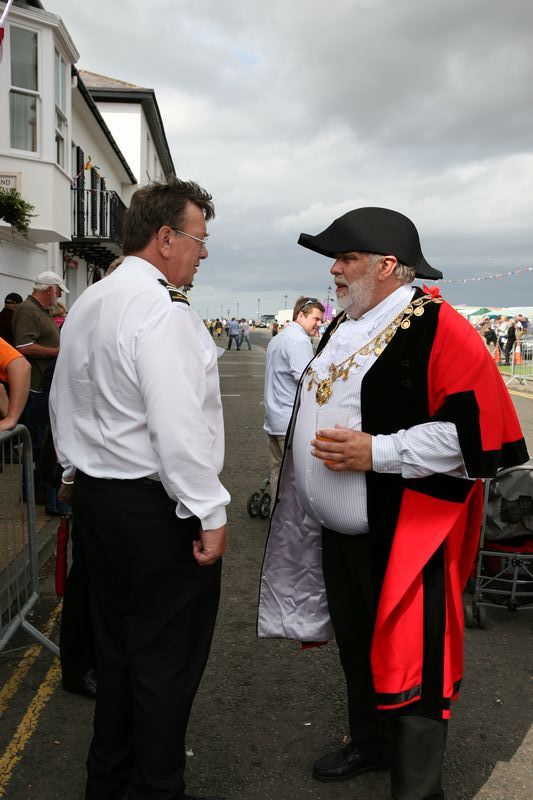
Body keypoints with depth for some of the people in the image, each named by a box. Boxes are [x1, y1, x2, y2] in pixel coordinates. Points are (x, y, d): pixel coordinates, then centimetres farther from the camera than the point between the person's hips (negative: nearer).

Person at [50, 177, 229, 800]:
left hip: (92, 494, 10)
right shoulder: (162, 310, -19)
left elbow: (62, 403, 17)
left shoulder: (84, 306, 11)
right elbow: (177, 426, -24)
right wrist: (210, 515, -18)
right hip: (156, 507, -9)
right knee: (167, 657, 6)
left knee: (115, 645, 21)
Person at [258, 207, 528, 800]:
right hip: (337, 529, 8)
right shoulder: (342, 327, 10)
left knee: (408, 661, 3)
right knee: (354, 646, 22)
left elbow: (475, 431, -21)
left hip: (404, 535, -8)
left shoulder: (438, 328, -16)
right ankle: (368, 745, 45)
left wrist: (376, 452, -25)